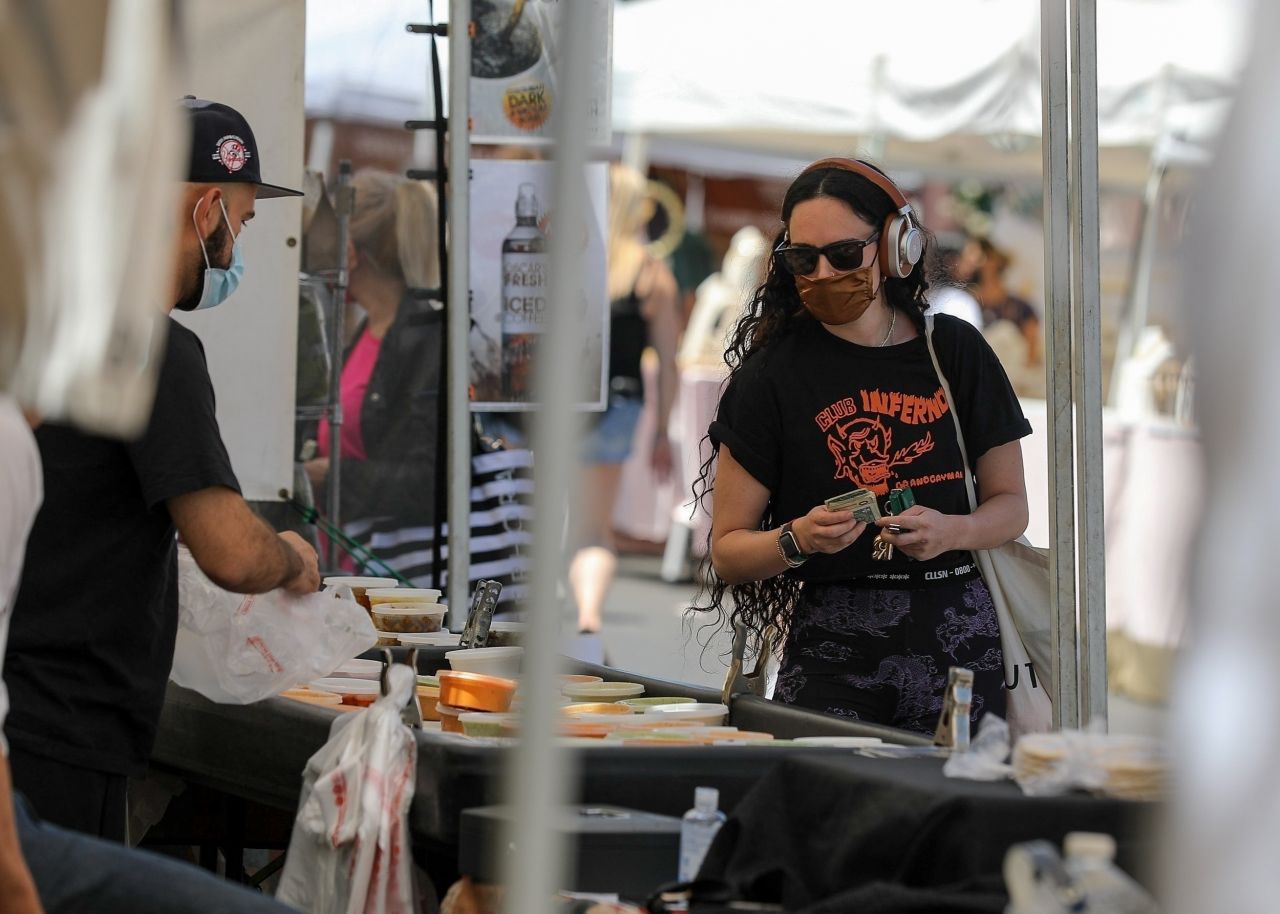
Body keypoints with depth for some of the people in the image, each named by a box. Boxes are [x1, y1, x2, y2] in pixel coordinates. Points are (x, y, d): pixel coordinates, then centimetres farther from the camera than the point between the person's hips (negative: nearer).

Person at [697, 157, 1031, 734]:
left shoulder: (954, 350, 8)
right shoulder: (771, 373, 2)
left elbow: (1011, 504, 13)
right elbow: (727, 551, 4)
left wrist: (952, 532, -8)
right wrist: (797, 540, -16)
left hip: (959, 642, 2)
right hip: (833, 652, -2)